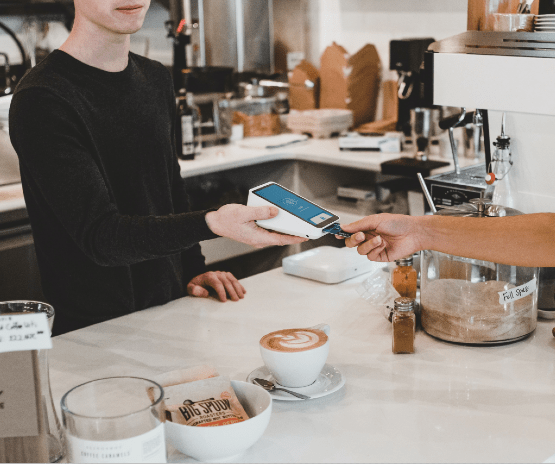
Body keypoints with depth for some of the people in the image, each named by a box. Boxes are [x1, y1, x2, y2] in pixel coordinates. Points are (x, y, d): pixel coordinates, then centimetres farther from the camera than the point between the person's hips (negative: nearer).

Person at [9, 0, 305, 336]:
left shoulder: (156, 79, 10)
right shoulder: (42, 100, -17)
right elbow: (99, 235, -24)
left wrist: (193, 270, 8)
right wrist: (211, 224, -38)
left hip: (171, 308, 6)